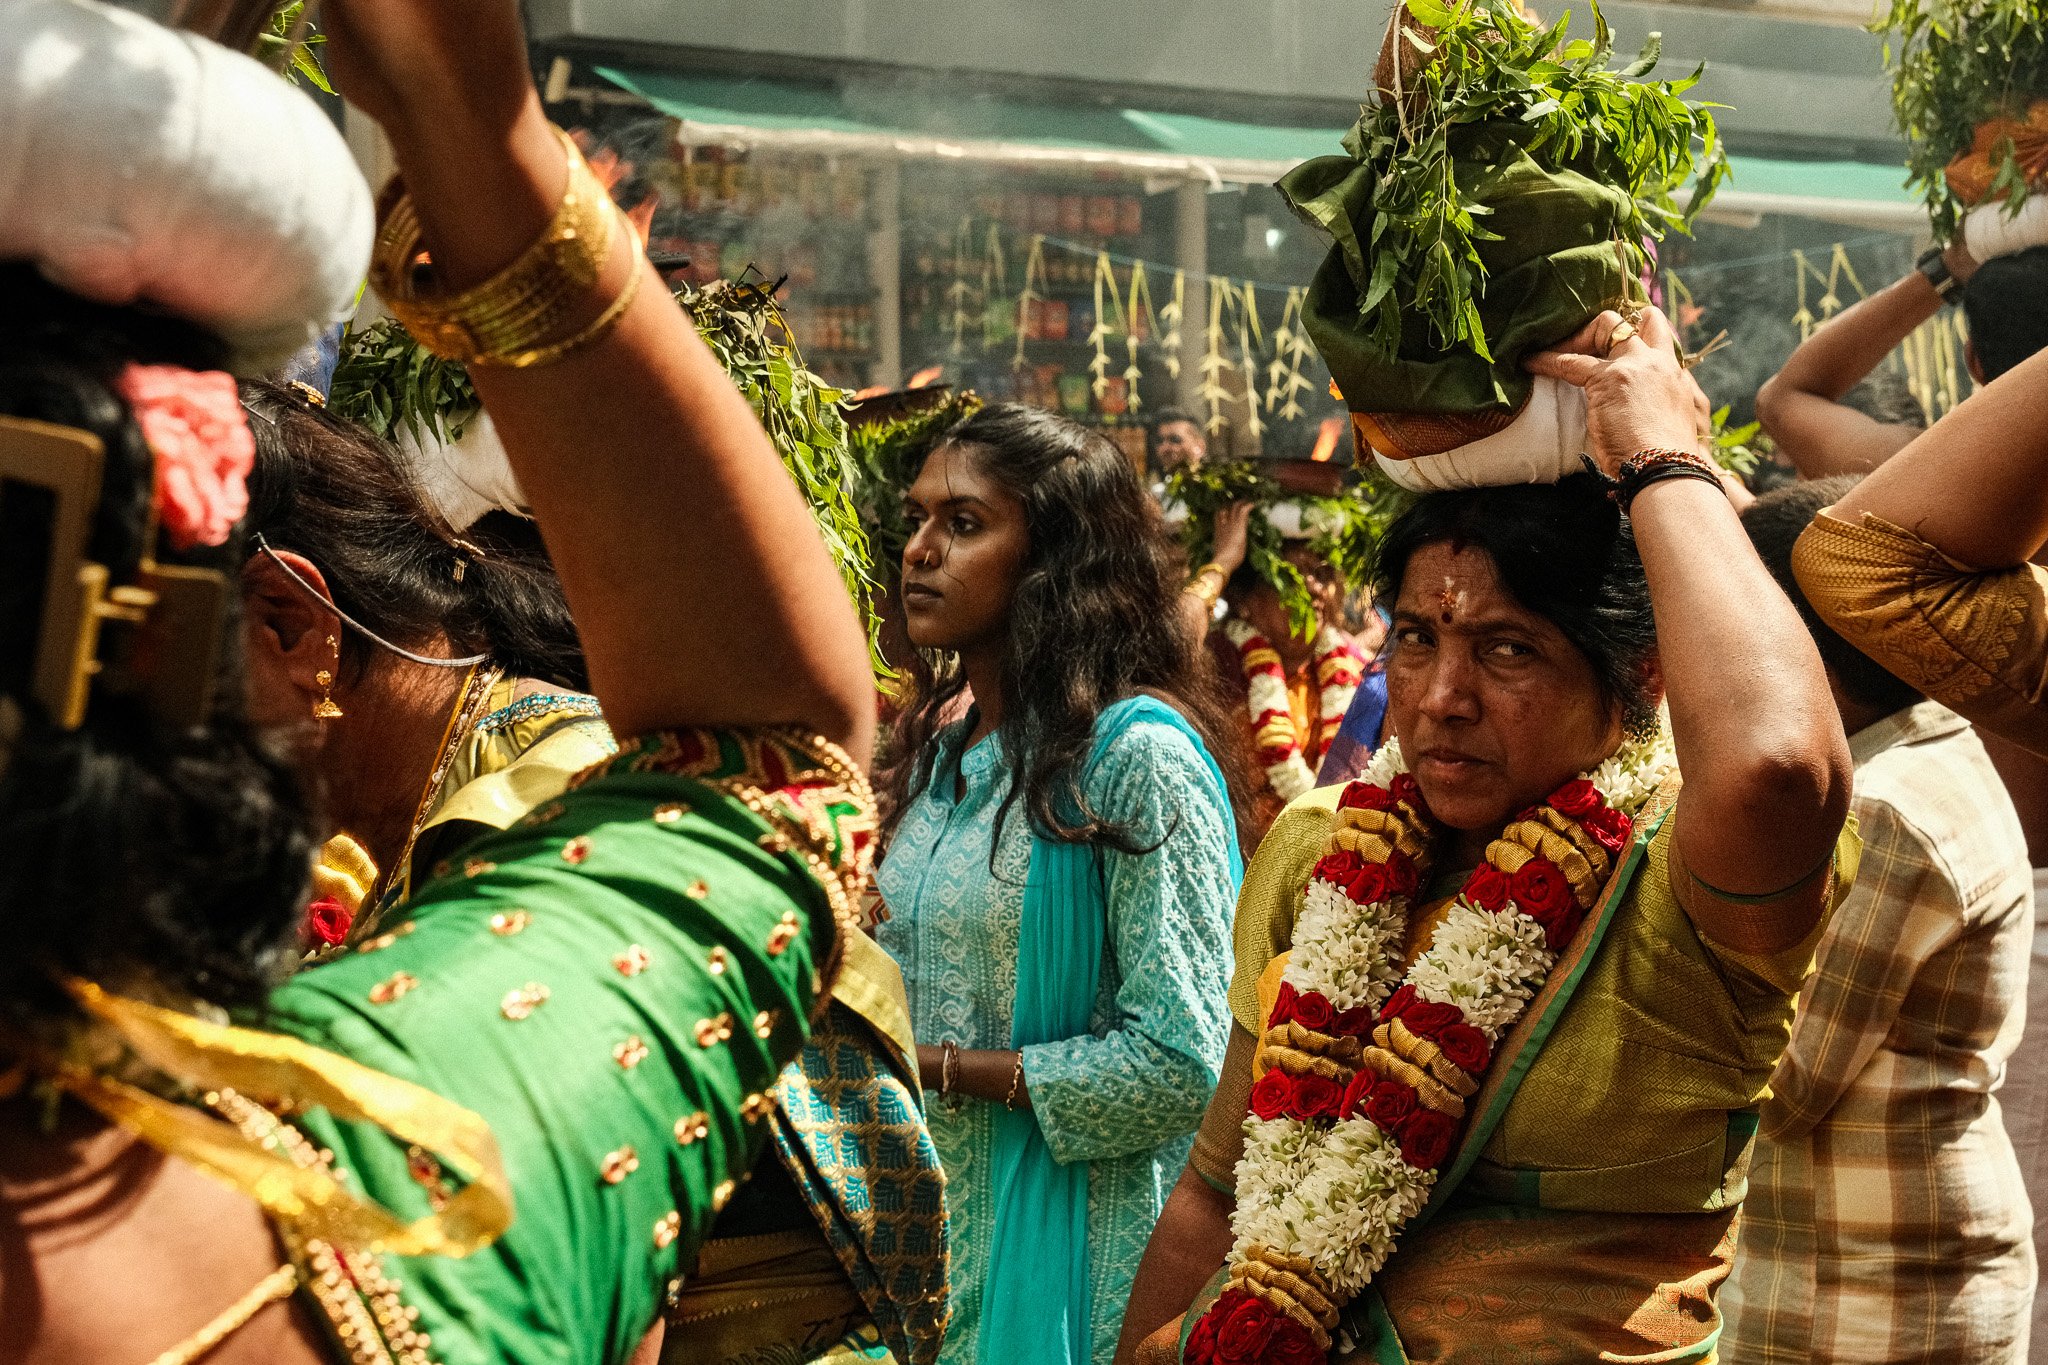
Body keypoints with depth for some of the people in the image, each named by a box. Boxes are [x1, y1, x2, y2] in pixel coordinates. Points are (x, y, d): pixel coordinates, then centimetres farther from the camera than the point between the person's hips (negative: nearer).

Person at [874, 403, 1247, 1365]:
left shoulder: (1138, 756, -16)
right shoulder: (940, 749, 7)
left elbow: (1178, 1066, -20)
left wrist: (944, 1067, -17)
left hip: (1066, 1243, -7)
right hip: (928, 1227, 7)